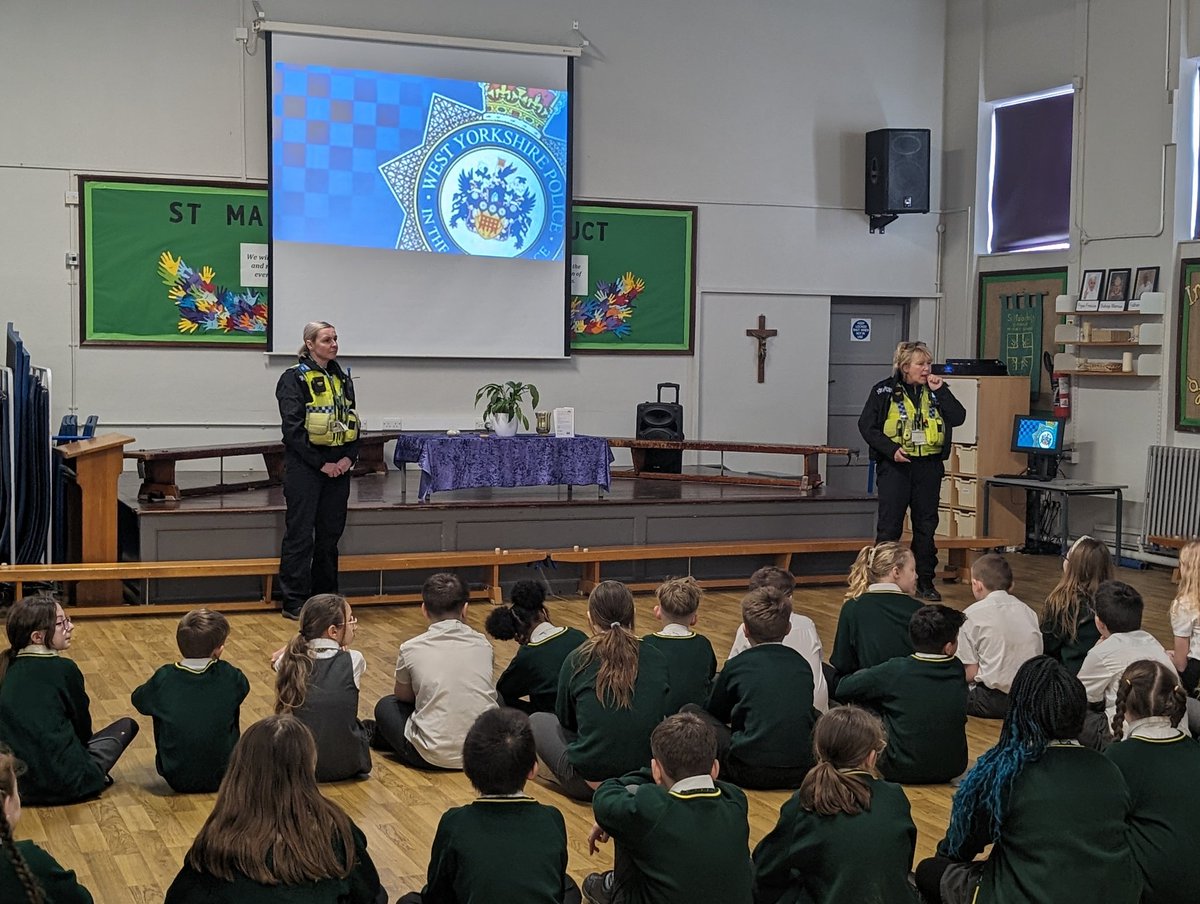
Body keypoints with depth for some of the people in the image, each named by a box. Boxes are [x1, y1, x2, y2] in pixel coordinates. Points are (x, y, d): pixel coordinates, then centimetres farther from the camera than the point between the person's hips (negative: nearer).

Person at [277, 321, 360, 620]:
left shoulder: (342, 378, 13)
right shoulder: (294, 378, -6)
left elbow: (352, 422, 15)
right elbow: (293, 428, -12)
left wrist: (348, 457, -2)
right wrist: (321, 464, -14)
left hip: (338, 467, 6)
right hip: (305, 466, -6)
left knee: (331, 533, 10)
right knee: (300, 533, -3)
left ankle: (325, 597, 20)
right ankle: (294, 602, 2)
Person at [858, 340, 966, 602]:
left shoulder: (935, 391, 8)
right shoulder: (885, 391, -2)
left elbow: (958, 418, -2)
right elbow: (866, 425, -4)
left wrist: (940, 391, -9)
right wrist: (891, 449, -14)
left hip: (929, 466, 4)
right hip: (895, 465, -4)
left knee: (926, 525, 9)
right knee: (889, 526, -2)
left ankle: (925, 582, 17)